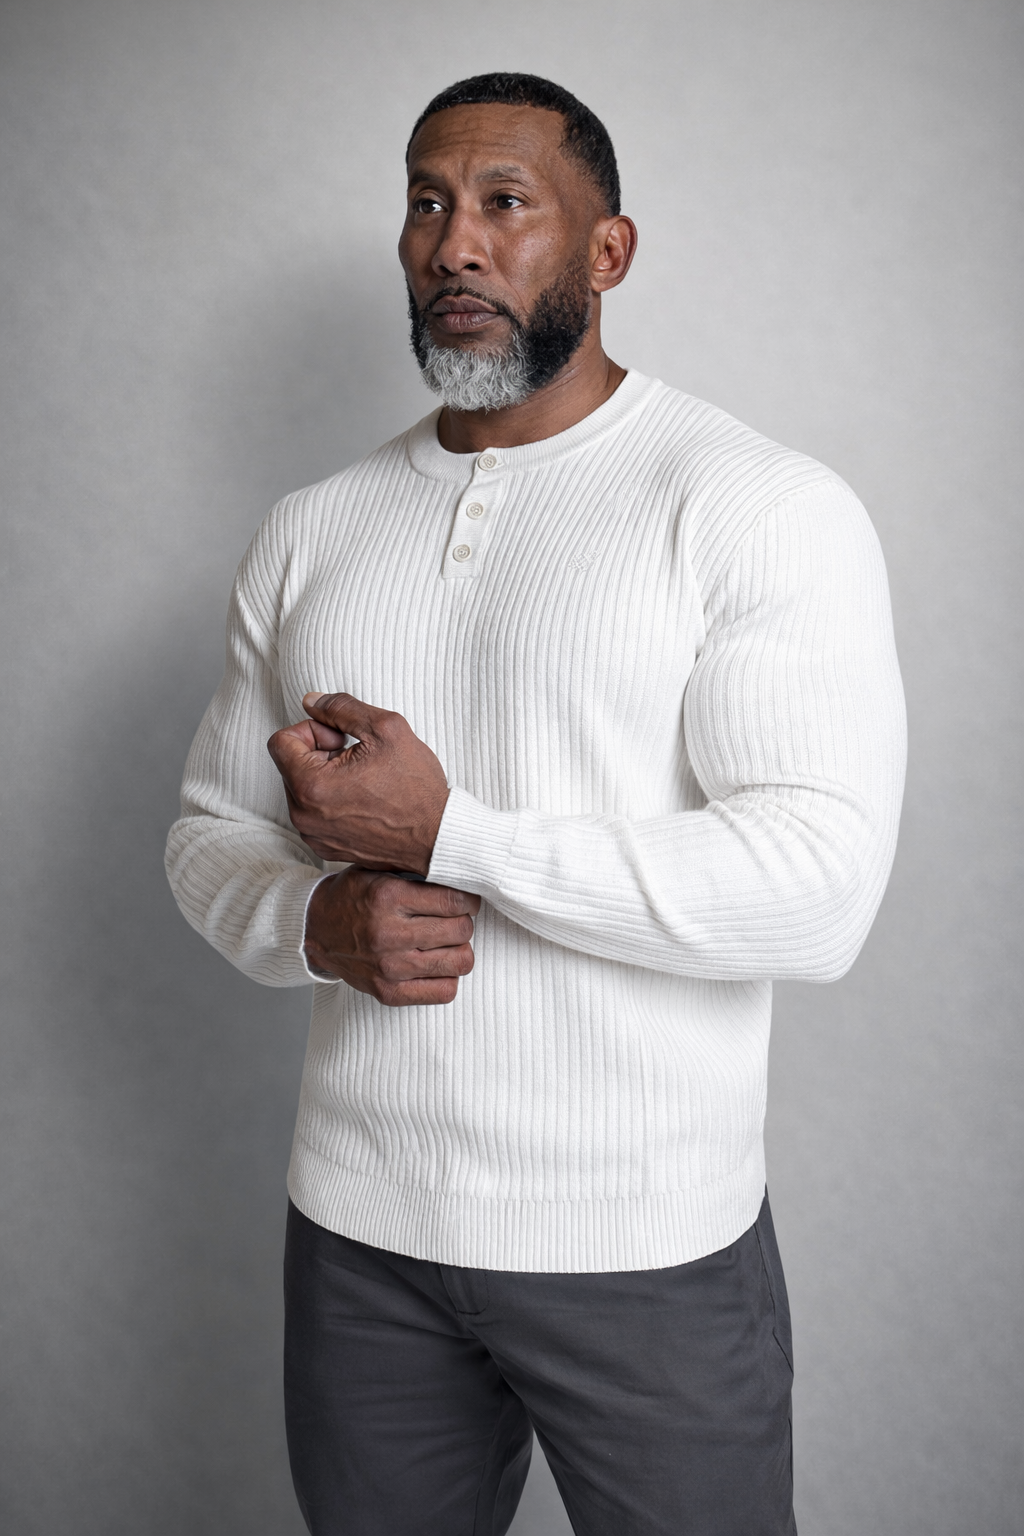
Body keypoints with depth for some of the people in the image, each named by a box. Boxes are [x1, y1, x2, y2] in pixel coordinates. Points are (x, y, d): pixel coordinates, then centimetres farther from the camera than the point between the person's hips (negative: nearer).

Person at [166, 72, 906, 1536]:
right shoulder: (309, 534, 6)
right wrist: (318, 921, -13)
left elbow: (819, 889, -20)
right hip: (356, 1232, 5)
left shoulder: (762, 509, -11)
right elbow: (209, 829, 10)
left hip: (646, 1249, -4)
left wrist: (447, 831, -21)